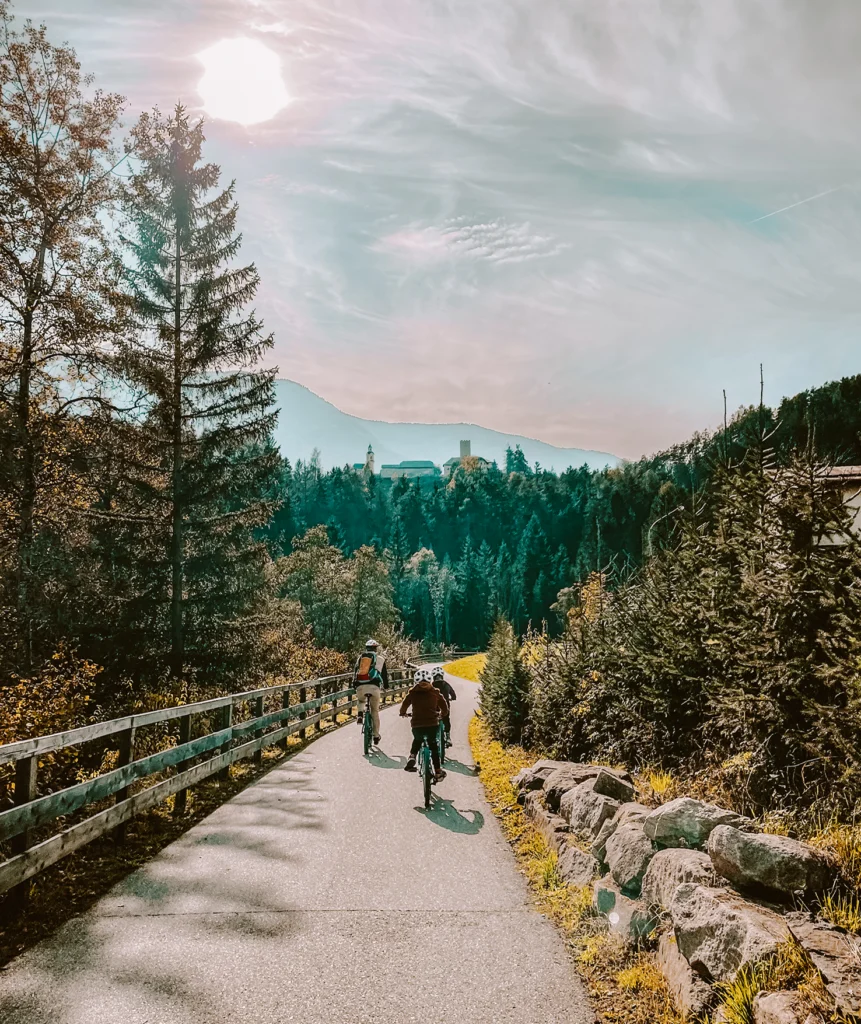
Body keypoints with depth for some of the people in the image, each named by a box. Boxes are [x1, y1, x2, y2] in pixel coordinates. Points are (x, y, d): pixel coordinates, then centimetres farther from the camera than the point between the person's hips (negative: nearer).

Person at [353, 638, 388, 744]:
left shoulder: (360, 657, 20)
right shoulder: (380, 658, 14)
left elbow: (355, 671, 23)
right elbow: (384, 673, 19)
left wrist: (354, 685, 35)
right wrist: (386, 685, 34)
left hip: (360, 687, 2)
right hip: (374, 686, -2)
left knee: (361, 701, 35)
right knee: (375, 711, 12)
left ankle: (360, 715, 9)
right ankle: (376, 735, 13)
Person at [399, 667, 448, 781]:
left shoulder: (412, 693, 4)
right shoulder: (436, 693, 5)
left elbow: (404, 704, 11)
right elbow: (444, 706, 13)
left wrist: (403, 713, 34)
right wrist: (442, 715, 35)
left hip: (417, 725, 1)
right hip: (433, 724, 0)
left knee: (417, 740, 31)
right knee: (433, 746, 18)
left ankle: (412, 756, 7)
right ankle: (438, 772, 16)